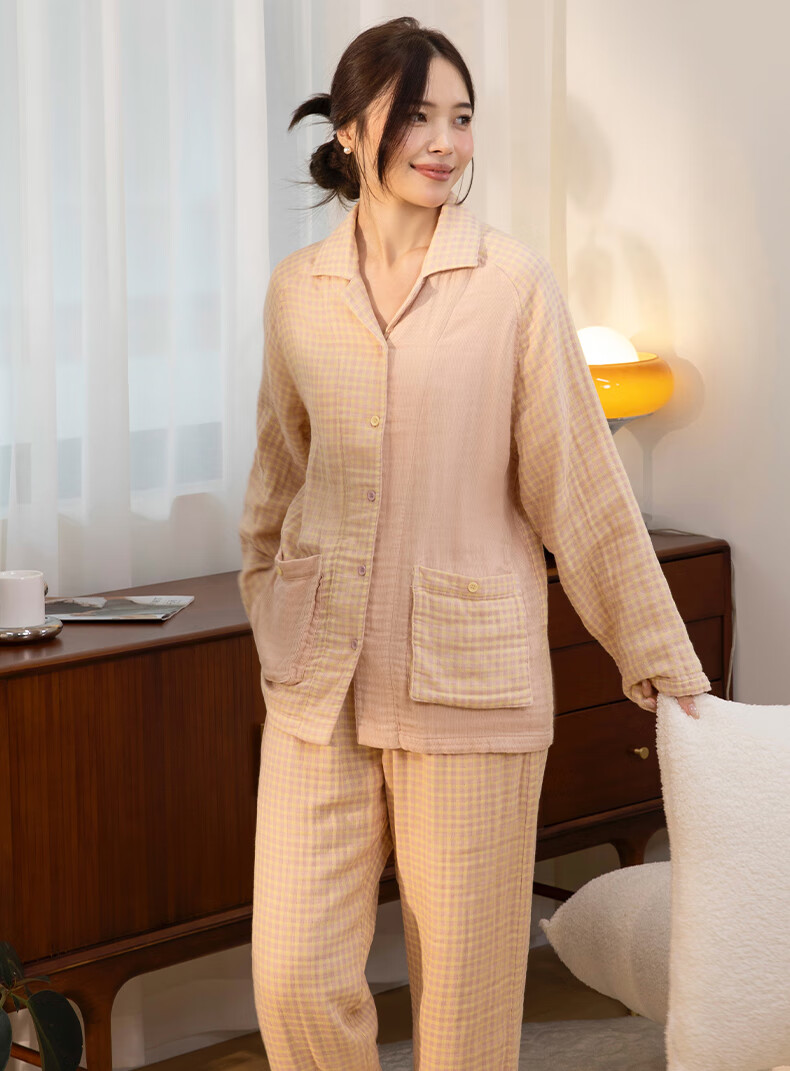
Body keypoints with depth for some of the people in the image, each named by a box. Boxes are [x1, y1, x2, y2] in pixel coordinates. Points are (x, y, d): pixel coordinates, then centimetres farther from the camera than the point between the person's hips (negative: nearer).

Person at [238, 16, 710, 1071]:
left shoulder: (513, 281, -5)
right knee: (295, 981, 0)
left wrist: (663, 661, -1)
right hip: (319, 683, 3)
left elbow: (578, 480, -3)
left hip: (469, 681, -3)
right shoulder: (297, 290, 5)